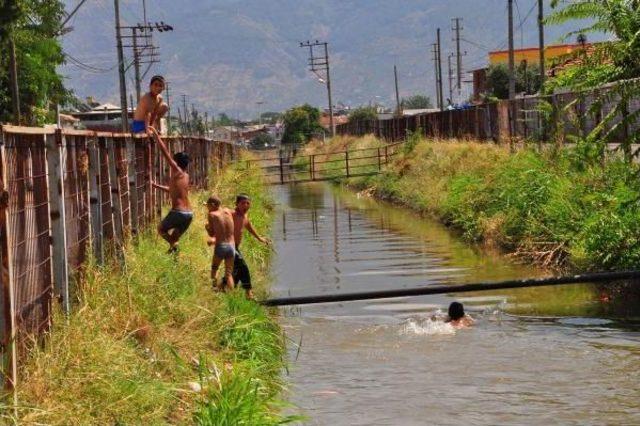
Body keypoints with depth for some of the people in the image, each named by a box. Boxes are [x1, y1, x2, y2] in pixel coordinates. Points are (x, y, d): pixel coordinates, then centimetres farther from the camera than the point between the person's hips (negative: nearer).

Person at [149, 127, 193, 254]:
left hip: (178, 212, -7)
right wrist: (156, 185, 39)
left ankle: (173, 243, -8)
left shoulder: (177, 171, -7)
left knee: (161, 229, 15)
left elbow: (165, 151, -9)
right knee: (175, 236, 21)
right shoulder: (185, 176, 16)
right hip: (189, 214, 7)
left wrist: (155, 134, -3)